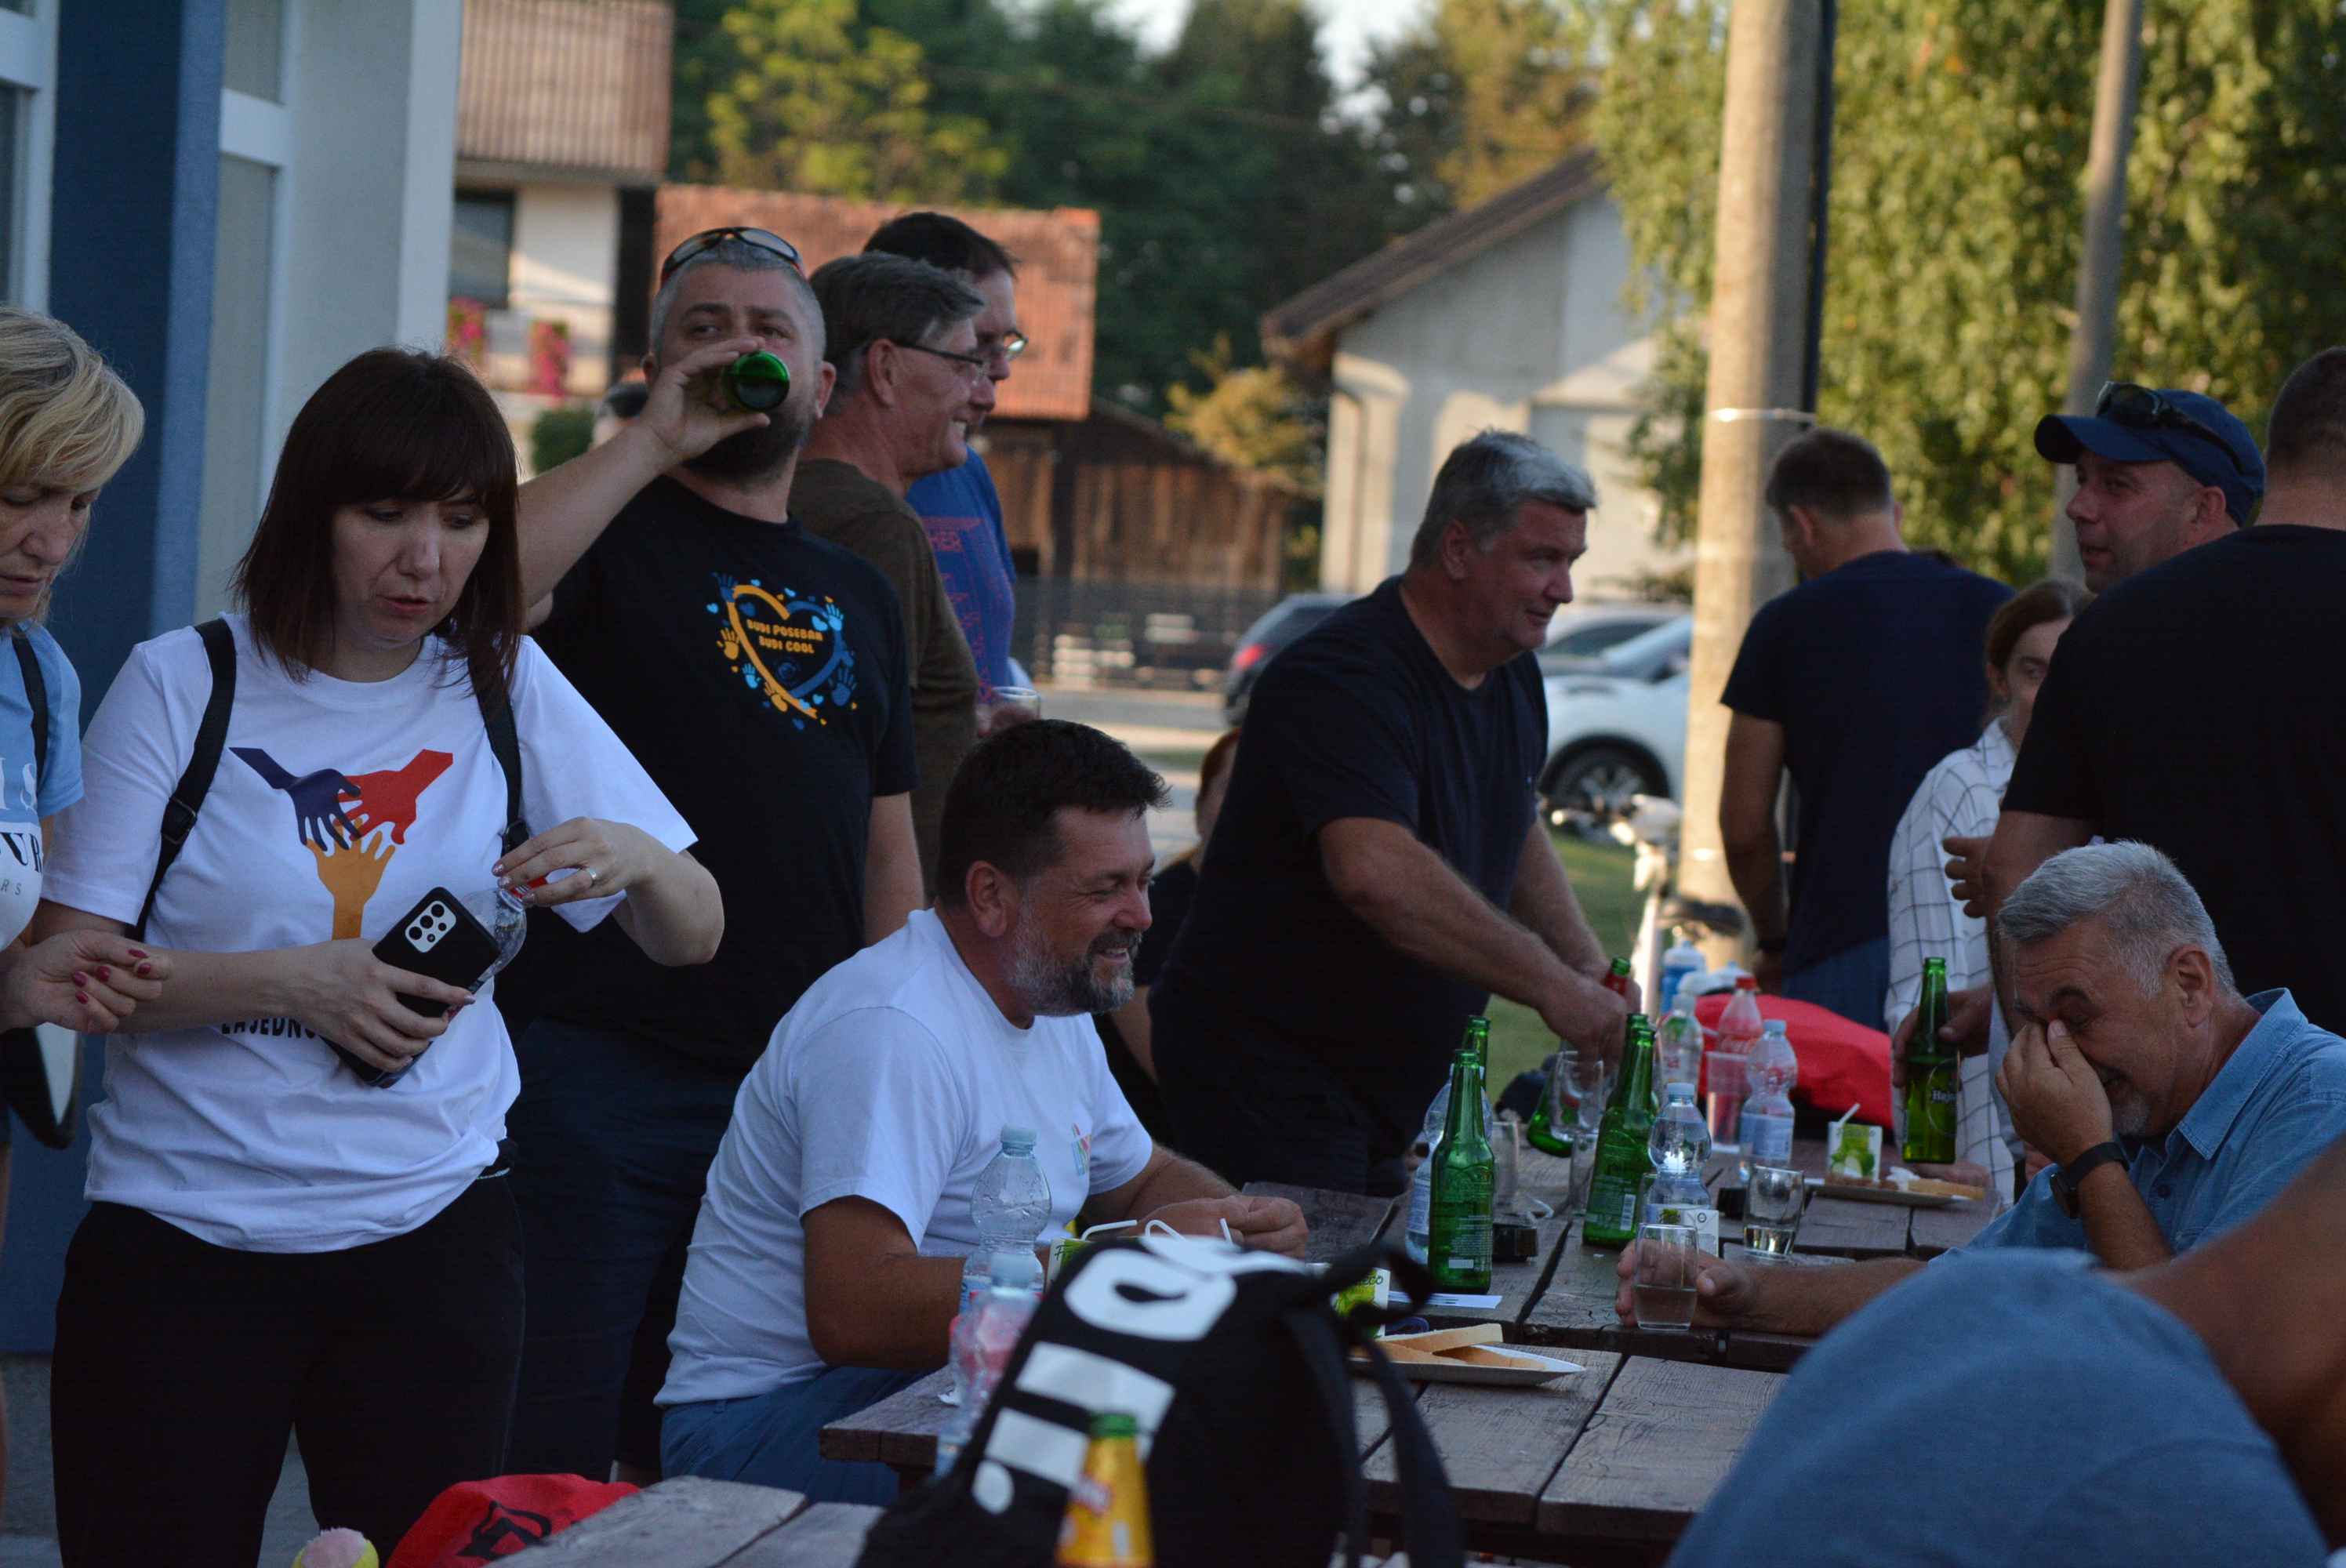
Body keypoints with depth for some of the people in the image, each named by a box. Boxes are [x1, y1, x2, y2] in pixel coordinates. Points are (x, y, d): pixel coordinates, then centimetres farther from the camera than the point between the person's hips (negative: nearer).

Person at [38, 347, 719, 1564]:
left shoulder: (508, 690, 6)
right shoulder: (182, 686, -2)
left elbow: (692, 938, 8)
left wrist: (635, 860, -15)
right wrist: (291, 981, -18)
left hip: (430, 1228, 2)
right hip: (184, 1227, -2)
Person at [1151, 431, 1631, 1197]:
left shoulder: (1511, 673, 9)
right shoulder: (1344, 680, -23)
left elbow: (1515, 835, 25)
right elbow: (1375, 872, -39)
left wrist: (1598, 982, 10)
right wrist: (1550, 984, -38)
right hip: (1266, 1069, -9)